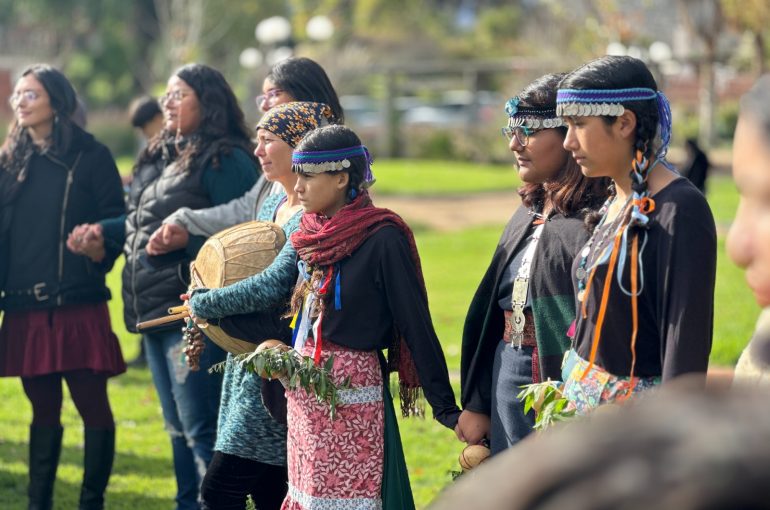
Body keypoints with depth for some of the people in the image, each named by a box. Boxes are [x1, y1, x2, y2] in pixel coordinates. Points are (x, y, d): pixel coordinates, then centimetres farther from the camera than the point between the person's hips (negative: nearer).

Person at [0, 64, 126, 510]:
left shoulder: (91, 156, 0)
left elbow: (116, 224, -3)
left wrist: (92, 271, -12)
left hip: (78, 306, -4)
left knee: (93, 405, -1)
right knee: (43, 409, 10)